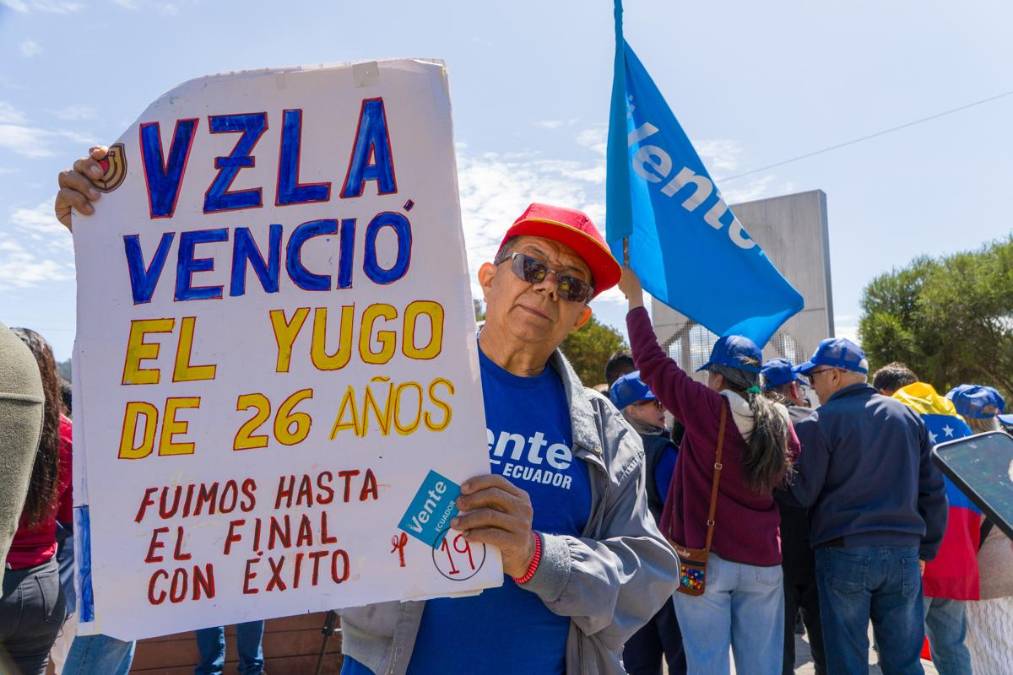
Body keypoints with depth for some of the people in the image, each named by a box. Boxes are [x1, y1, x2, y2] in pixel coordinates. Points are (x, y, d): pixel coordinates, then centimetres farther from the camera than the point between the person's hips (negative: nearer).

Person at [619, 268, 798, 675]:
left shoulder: (706, 407, -13)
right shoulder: (780, 421, 1)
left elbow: (653, 363, -7)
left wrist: (635, 299, 2)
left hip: (704, 556, -4)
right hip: (763, 561, 5)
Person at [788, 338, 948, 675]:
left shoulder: (819, 423, -8)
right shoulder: (907, 415, 9)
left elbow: (801, 495, -6)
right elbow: (933, 490, 11)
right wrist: (927, 547, 18)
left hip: (844, 554, -4)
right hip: (904, 552, 5)